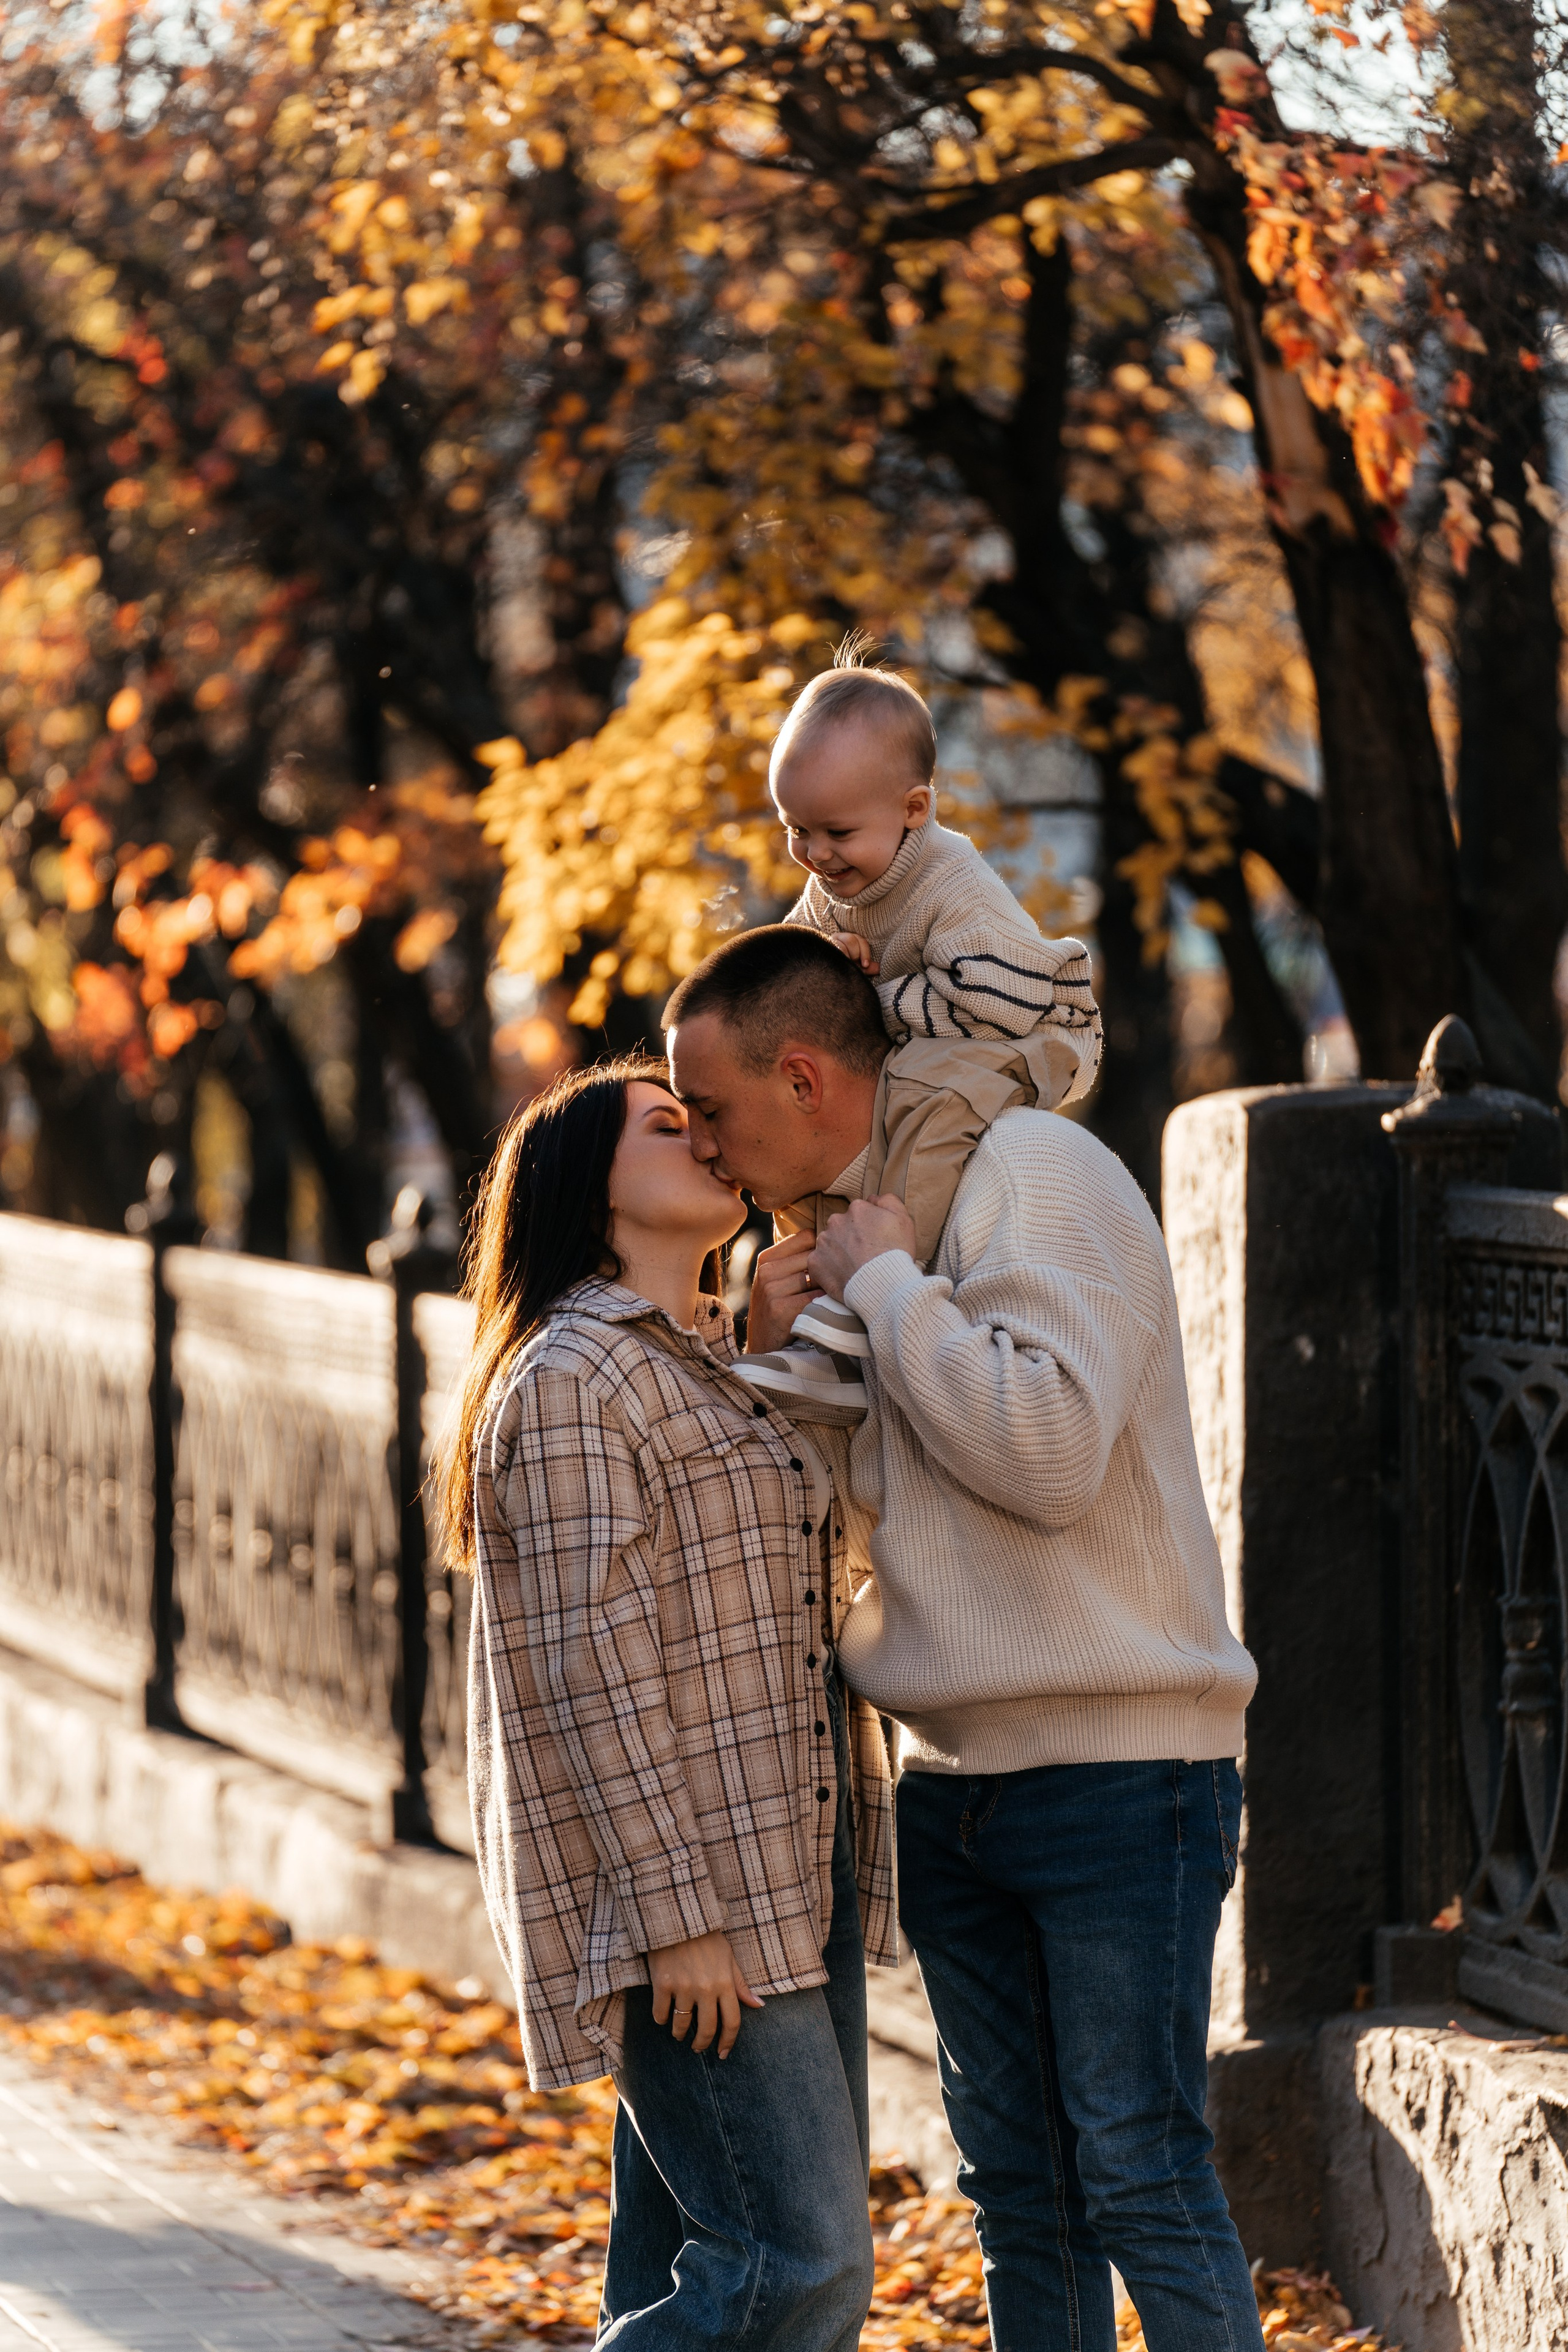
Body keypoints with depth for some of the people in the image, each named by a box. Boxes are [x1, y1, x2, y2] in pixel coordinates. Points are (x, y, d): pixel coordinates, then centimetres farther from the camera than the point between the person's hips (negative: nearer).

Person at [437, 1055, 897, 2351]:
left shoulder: (724, 1370, 20)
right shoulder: (573, 1381, -11)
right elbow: (593, 1668, -17)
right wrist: (677, 1915, -21)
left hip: (789, 1878, 9)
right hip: (683, 1898, -9)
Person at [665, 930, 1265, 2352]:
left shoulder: (1037, 1174, -11)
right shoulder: (866, 1225, 15)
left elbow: (1051, 1450, -25)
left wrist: (885, 1286, -15)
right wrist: (775, 1362, 3)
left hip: (1118, 1768, -8)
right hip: (953, 1779, 8)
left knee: (1141, 2179, -9)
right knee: (1017, 2187, 10)